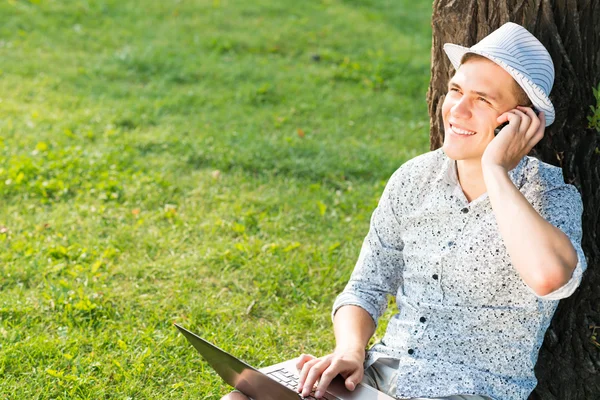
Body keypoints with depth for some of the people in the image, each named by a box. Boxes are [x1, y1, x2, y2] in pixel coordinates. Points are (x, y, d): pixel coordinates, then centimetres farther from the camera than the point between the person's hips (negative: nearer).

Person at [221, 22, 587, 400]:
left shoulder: (553, 197, -9)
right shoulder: (413, 180, 5)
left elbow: (549, 277, -33)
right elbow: (365, 290, 10)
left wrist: (495, 170, -22)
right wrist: (350, 351, -11)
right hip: (384, 370, 5)